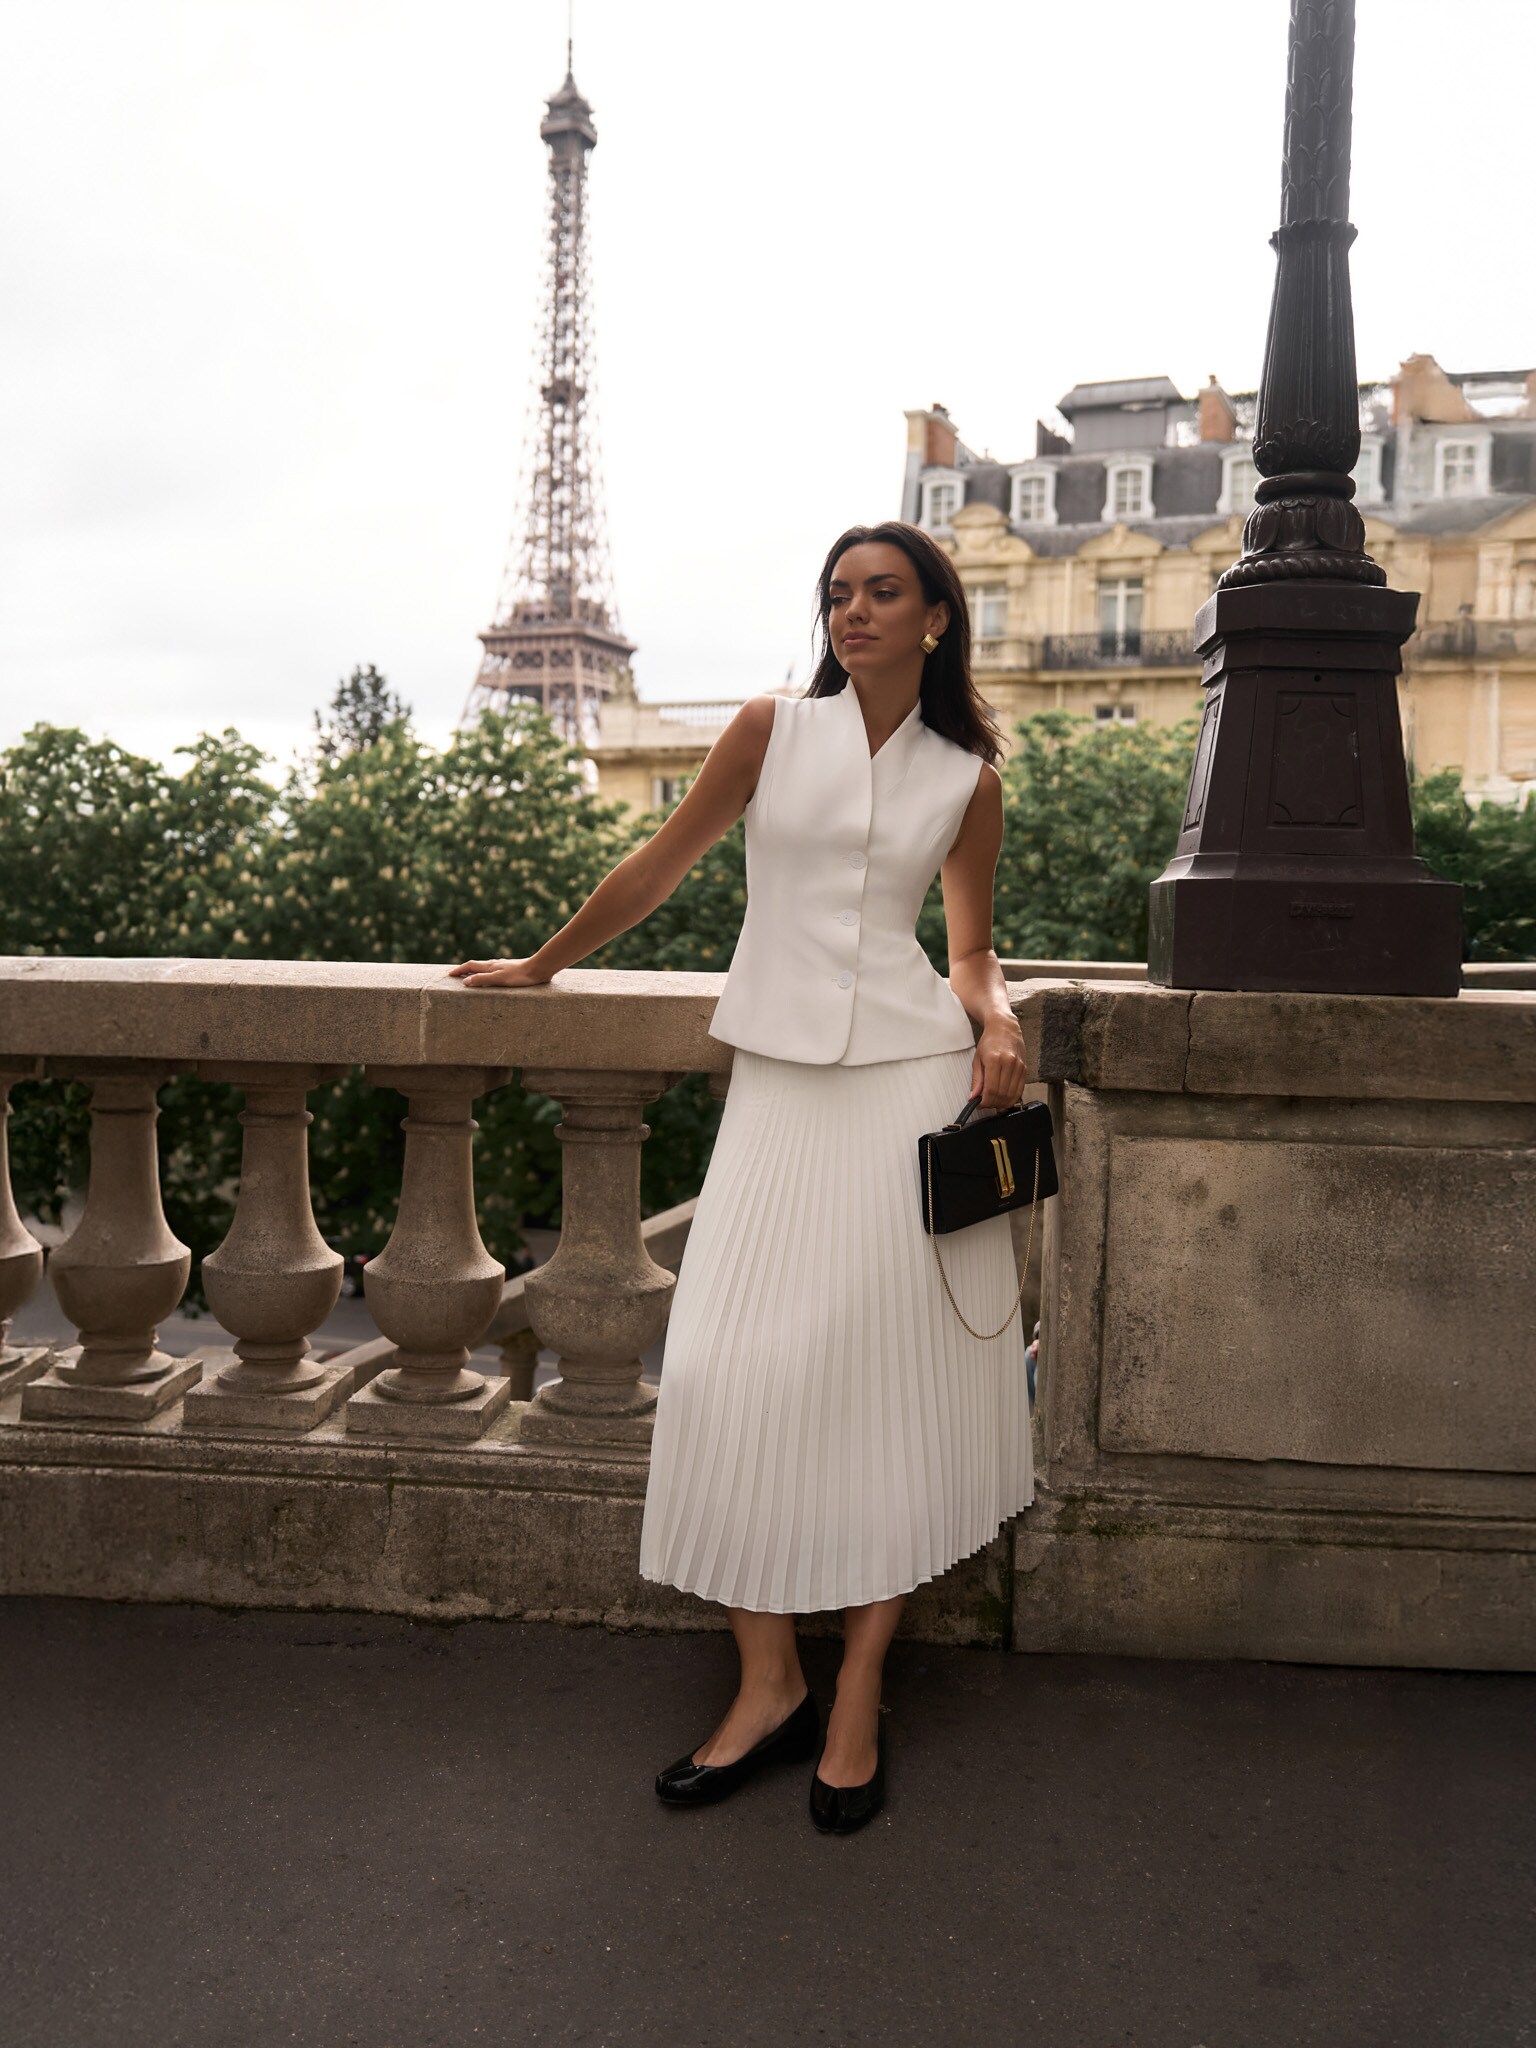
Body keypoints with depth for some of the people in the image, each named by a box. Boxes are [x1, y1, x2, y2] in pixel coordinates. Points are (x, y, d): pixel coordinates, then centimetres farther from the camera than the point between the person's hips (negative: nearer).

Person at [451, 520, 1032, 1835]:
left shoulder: (967, 778, 10)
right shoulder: (774, 730, 7)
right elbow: (659, 868, 14)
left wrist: (995, 1022, -3)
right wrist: (543, 963, 21)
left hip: (910, 1076, 0)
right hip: (779, 1080, 0)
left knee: (895, 1377, -1)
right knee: (735, 1372, -6)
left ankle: (857, 1702, 12)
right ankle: (769, 1687, 10)